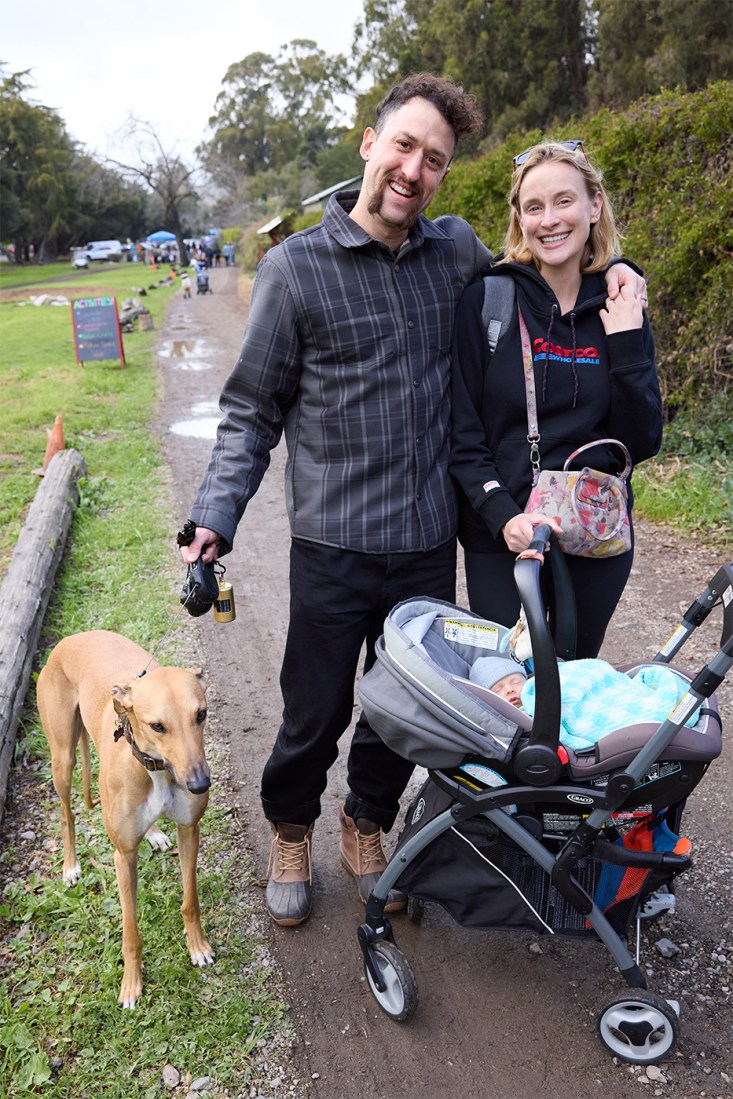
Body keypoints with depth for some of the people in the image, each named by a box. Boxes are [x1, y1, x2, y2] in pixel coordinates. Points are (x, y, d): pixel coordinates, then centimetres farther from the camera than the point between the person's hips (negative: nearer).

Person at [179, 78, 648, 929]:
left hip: (429, 542, 4)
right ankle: (290, 835, 40)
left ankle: (366, 828, 45)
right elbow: (253, 410, -3)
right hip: (333, 548, -3)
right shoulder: (295, 267, -5)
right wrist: (214, 517, -13)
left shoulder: (457, 248, 4)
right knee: (315, 715, 10)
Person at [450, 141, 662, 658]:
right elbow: (463, 433, -7)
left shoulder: (619, 310, 3)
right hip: (501, 541, -3)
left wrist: (627, 344, -11)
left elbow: (643, 443, -1)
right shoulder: (487, 301, -6)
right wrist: (502, 515, -20)